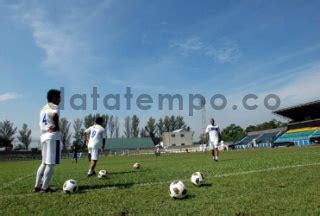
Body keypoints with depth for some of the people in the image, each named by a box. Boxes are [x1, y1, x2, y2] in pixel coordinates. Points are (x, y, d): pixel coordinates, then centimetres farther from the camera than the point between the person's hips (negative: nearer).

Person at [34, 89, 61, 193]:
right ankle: (45, 187, -1)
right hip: (53, 137, -9)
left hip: (43, 136, 9)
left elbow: (41, 123, 17)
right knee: (51, 164, -3)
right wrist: (56, 126, -15)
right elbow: (55, 115, -27)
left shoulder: (43, 108, 20)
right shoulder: (54, 107, -6)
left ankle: (37, 186, 19)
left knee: (44, 163, 16)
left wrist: (52, 126, 6)